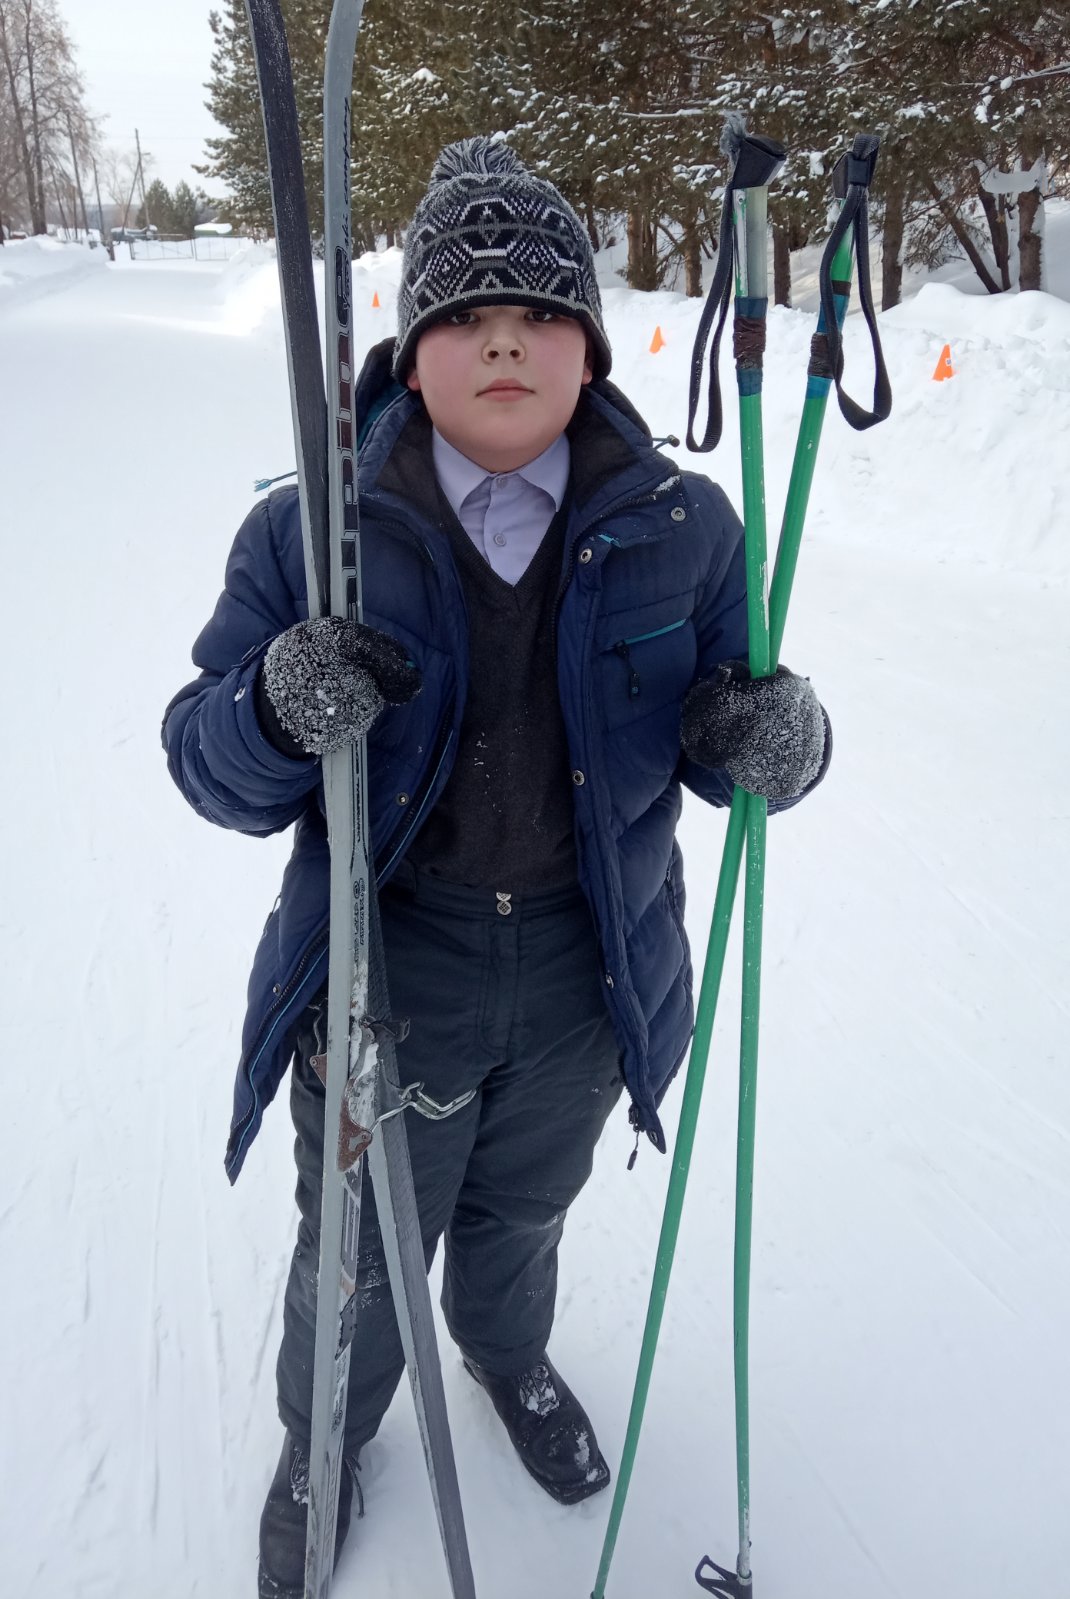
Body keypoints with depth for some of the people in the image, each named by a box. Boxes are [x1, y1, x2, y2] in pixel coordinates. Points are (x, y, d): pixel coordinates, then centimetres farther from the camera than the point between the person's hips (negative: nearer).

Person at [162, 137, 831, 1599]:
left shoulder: (678, 530, -9)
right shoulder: (313, 533, -14)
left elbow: (718, 740, -3)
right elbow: (207, 766, -11)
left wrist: (774, 742, -27)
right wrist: (279, 716, -35)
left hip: (585, 980, 2)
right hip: (385, 976, -1)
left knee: (523, 1216, 28)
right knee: (358, 1262, 19)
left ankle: (509, 1357, 63)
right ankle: (323, 1446, 53)